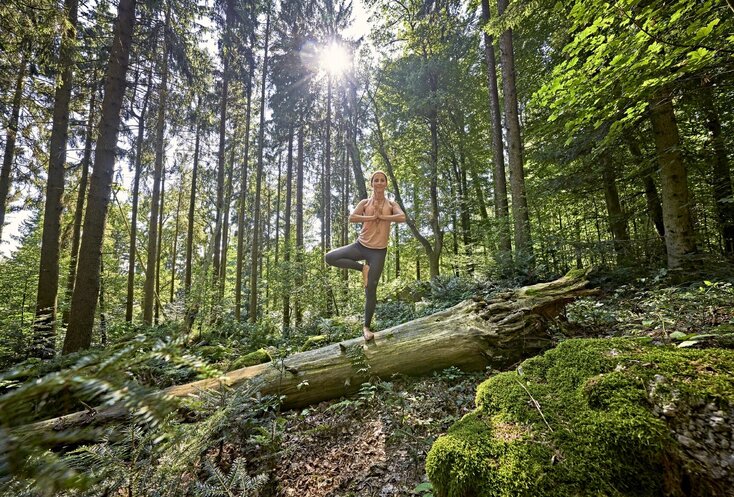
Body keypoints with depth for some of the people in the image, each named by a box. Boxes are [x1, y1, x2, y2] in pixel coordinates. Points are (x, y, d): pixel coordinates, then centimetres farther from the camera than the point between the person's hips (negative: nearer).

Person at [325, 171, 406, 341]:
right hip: (360, 246, 2)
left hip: (378, 251, -2)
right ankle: (362, 268, -1)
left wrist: (381, 216, -14)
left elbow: (402, 218, -17)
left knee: (370, 290, 2)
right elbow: (351, 218, -13)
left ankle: (366, 327, 18)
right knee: (329, 258, -15)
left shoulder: (391, 204, 4)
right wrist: (372, 217, -14)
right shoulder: (365, 202, 4)